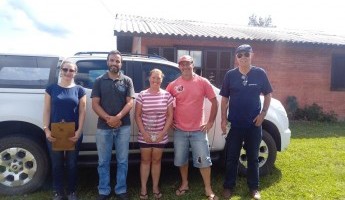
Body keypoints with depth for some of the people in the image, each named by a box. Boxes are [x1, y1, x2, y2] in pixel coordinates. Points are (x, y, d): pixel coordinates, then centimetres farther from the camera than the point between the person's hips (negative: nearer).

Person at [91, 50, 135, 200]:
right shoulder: (99, 81, 5)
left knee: (122, 161, 8)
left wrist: (118, 117, -18)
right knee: (103, 161, 9)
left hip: (123, 127, 0)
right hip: (103, 127, 0)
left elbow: (130, 103, -3)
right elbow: (95, 104, -1)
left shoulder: (127, 81, 4)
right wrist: (108, 118, -15)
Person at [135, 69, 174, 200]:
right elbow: (137, 116, -2)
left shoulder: (167, 95, -2)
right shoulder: (142, 95, -4)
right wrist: (143, 132, -10)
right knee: (145, 160, 11)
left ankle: (155, 187, 28)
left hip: (160, 136, 1)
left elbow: (170, 116, 0)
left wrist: (163, 132, -8)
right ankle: (143, 188, 23)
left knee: (156, 160, 13)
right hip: (145, 135, 0)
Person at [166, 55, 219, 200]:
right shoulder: (173, 85, 0)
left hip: (198, 130, -2)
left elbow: (214, 102, 0)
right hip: (179, 130, 2)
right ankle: (184, 184, 34)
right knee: (181, 160, 13)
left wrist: (211, 122, -4)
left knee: (204, 160, 4)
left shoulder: (203, 82, -4)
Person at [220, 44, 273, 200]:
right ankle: (228, 186, 24)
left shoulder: (260, 73, -1)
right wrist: (224, 119, -3)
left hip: (254, 123, 0)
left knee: (253, 157, 13)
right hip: (235, 123, 0)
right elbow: (224, 99, 3)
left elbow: (267, 95, 7)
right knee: (232, 157, 9)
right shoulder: (230, 75, -1)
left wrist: (263, 114, -5)